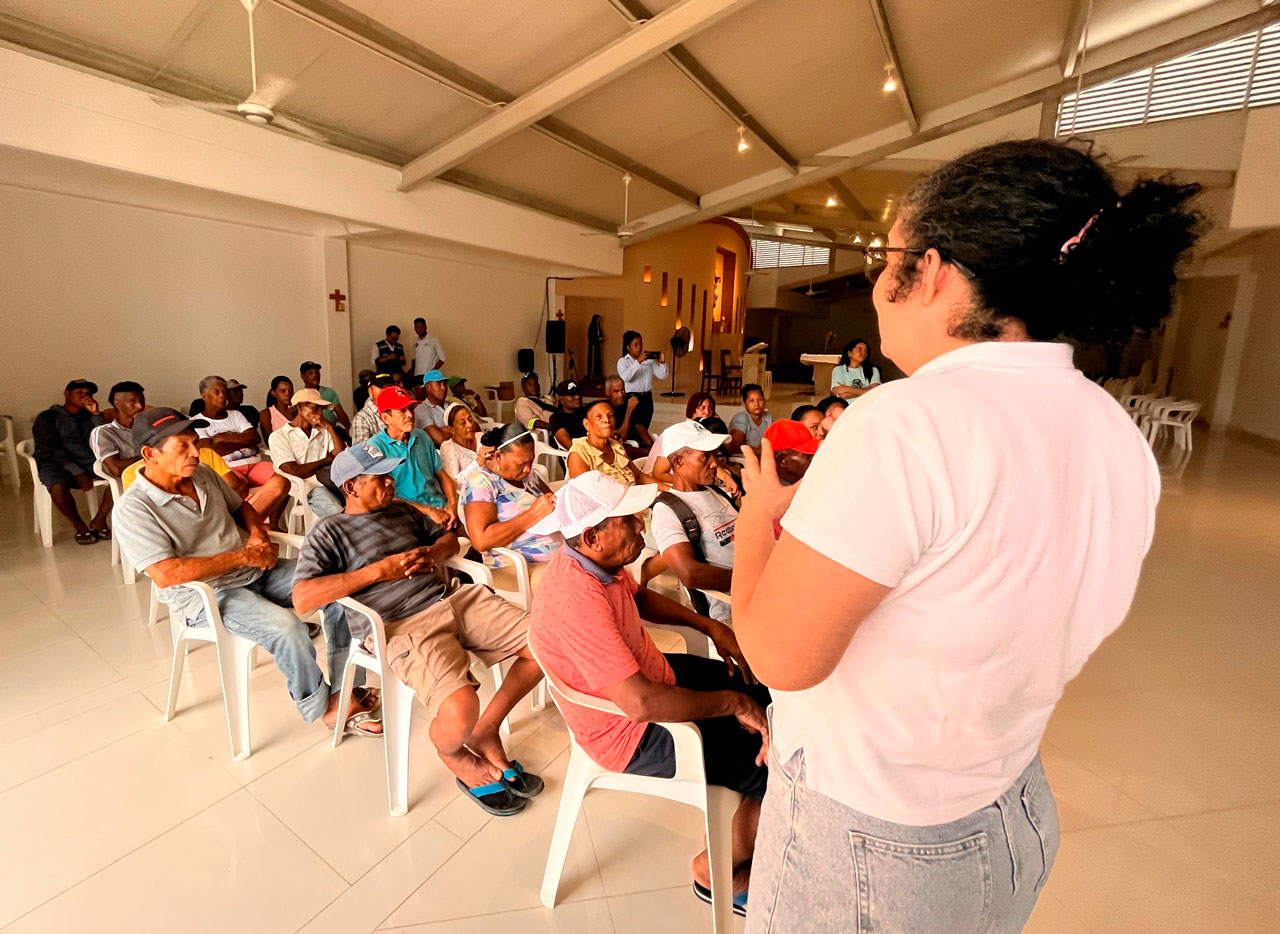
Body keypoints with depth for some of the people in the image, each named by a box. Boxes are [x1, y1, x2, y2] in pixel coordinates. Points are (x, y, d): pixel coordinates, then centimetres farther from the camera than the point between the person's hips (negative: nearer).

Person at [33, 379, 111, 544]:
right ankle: (79, 526, -11)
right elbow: (51, 450, -10)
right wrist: (78, 473, -22)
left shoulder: (89, 416, 15)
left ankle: (99, 520, -13)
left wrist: (96, 414, -9)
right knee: (58, 487, -35)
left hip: (89, 461, 3)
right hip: (56, 463, -3)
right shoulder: (47, 417, 4)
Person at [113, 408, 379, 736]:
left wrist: (257, 532, 1)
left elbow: (241, 506, 23)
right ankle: (322, 707, -5)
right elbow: (165, 575, -23)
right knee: (286, 627, -32)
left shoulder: (203, 475, 6)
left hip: (256, 570, 7)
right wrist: (241, 557, -22)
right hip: (205, 596, -7)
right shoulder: (133, 509, -14)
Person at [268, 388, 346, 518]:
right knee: (338, 513, -36)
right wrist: (326, 461, 8)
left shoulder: (323, 432, 24)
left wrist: (330, 427, 5)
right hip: (307, 488, -4)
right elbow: (295, 472, -3)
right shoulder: (279, 436, 9)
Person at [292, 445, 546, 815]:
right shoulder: (330, 531, 3)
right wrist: (378, 571, -12)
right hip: (400, 628, -6)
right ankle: (450, 751, 10)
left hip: (455, 599, 7)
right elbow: (302, 598, -10)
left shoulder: (402, 509, 21)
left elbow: (448, 538, 29)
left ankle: (486, 733, 13)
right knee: (461, 709, -32)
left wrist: (433, 552, 5)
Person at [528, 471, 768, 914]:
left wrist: (710, 625, 3)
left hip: (652, 676, 9)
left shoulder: (598, 561, -7)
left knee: (764, 691, 16)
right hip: (631, 734, -9)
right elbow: (640, 703, -38)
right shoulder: (576, 599, -36)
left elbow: (639, 597, 13)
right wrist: (731, 702, -25)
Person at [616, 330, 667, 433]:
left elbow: (662, 376, 4)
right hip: (632, 398, -4)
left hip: (647, 398, 4)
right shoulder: (623, 361, -3)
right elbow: (625, 377, -23)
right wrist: (638, 362, -28)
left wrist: (662, 362, -13)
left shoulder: (649, 360, 8)